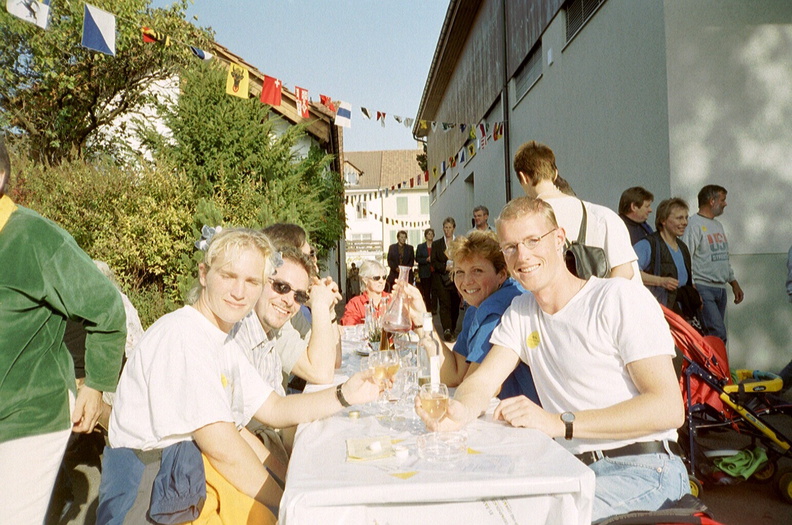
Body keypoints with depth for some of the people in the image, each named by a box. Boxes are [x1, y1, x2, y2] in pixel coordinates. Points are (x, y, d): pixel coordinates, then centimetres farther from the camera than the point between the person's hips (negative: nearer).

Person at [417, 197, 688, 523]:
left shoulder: (621, 298, -9)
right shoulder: (520, 312, 12)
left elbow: (669, 408, -17)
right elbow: (483, 380, 2)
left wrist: (560, 422, -25)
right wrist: (458, 411, -22)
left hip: (643, 470, -4)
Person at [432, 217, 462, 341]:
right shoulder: (436, 244, 10)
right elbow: (433, 261, 3)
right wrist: (446, 267, -11)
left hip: (456, 278, 2)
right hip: (441, 278, -1)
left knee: (455, 305, 3)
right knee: (445, 304, -13)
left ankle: (453, 329, 18)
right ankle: (446, 330, -22)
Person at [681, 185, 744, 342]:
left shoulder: (718, 225, 21)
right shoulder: (694, 224, -8)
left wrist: (734, 283, 20)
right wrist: (692, 290, -21)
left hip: (720, 288, 9)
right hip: (703, 288, -8)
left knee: (712, 336, 7)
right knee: (718, 334, -16)